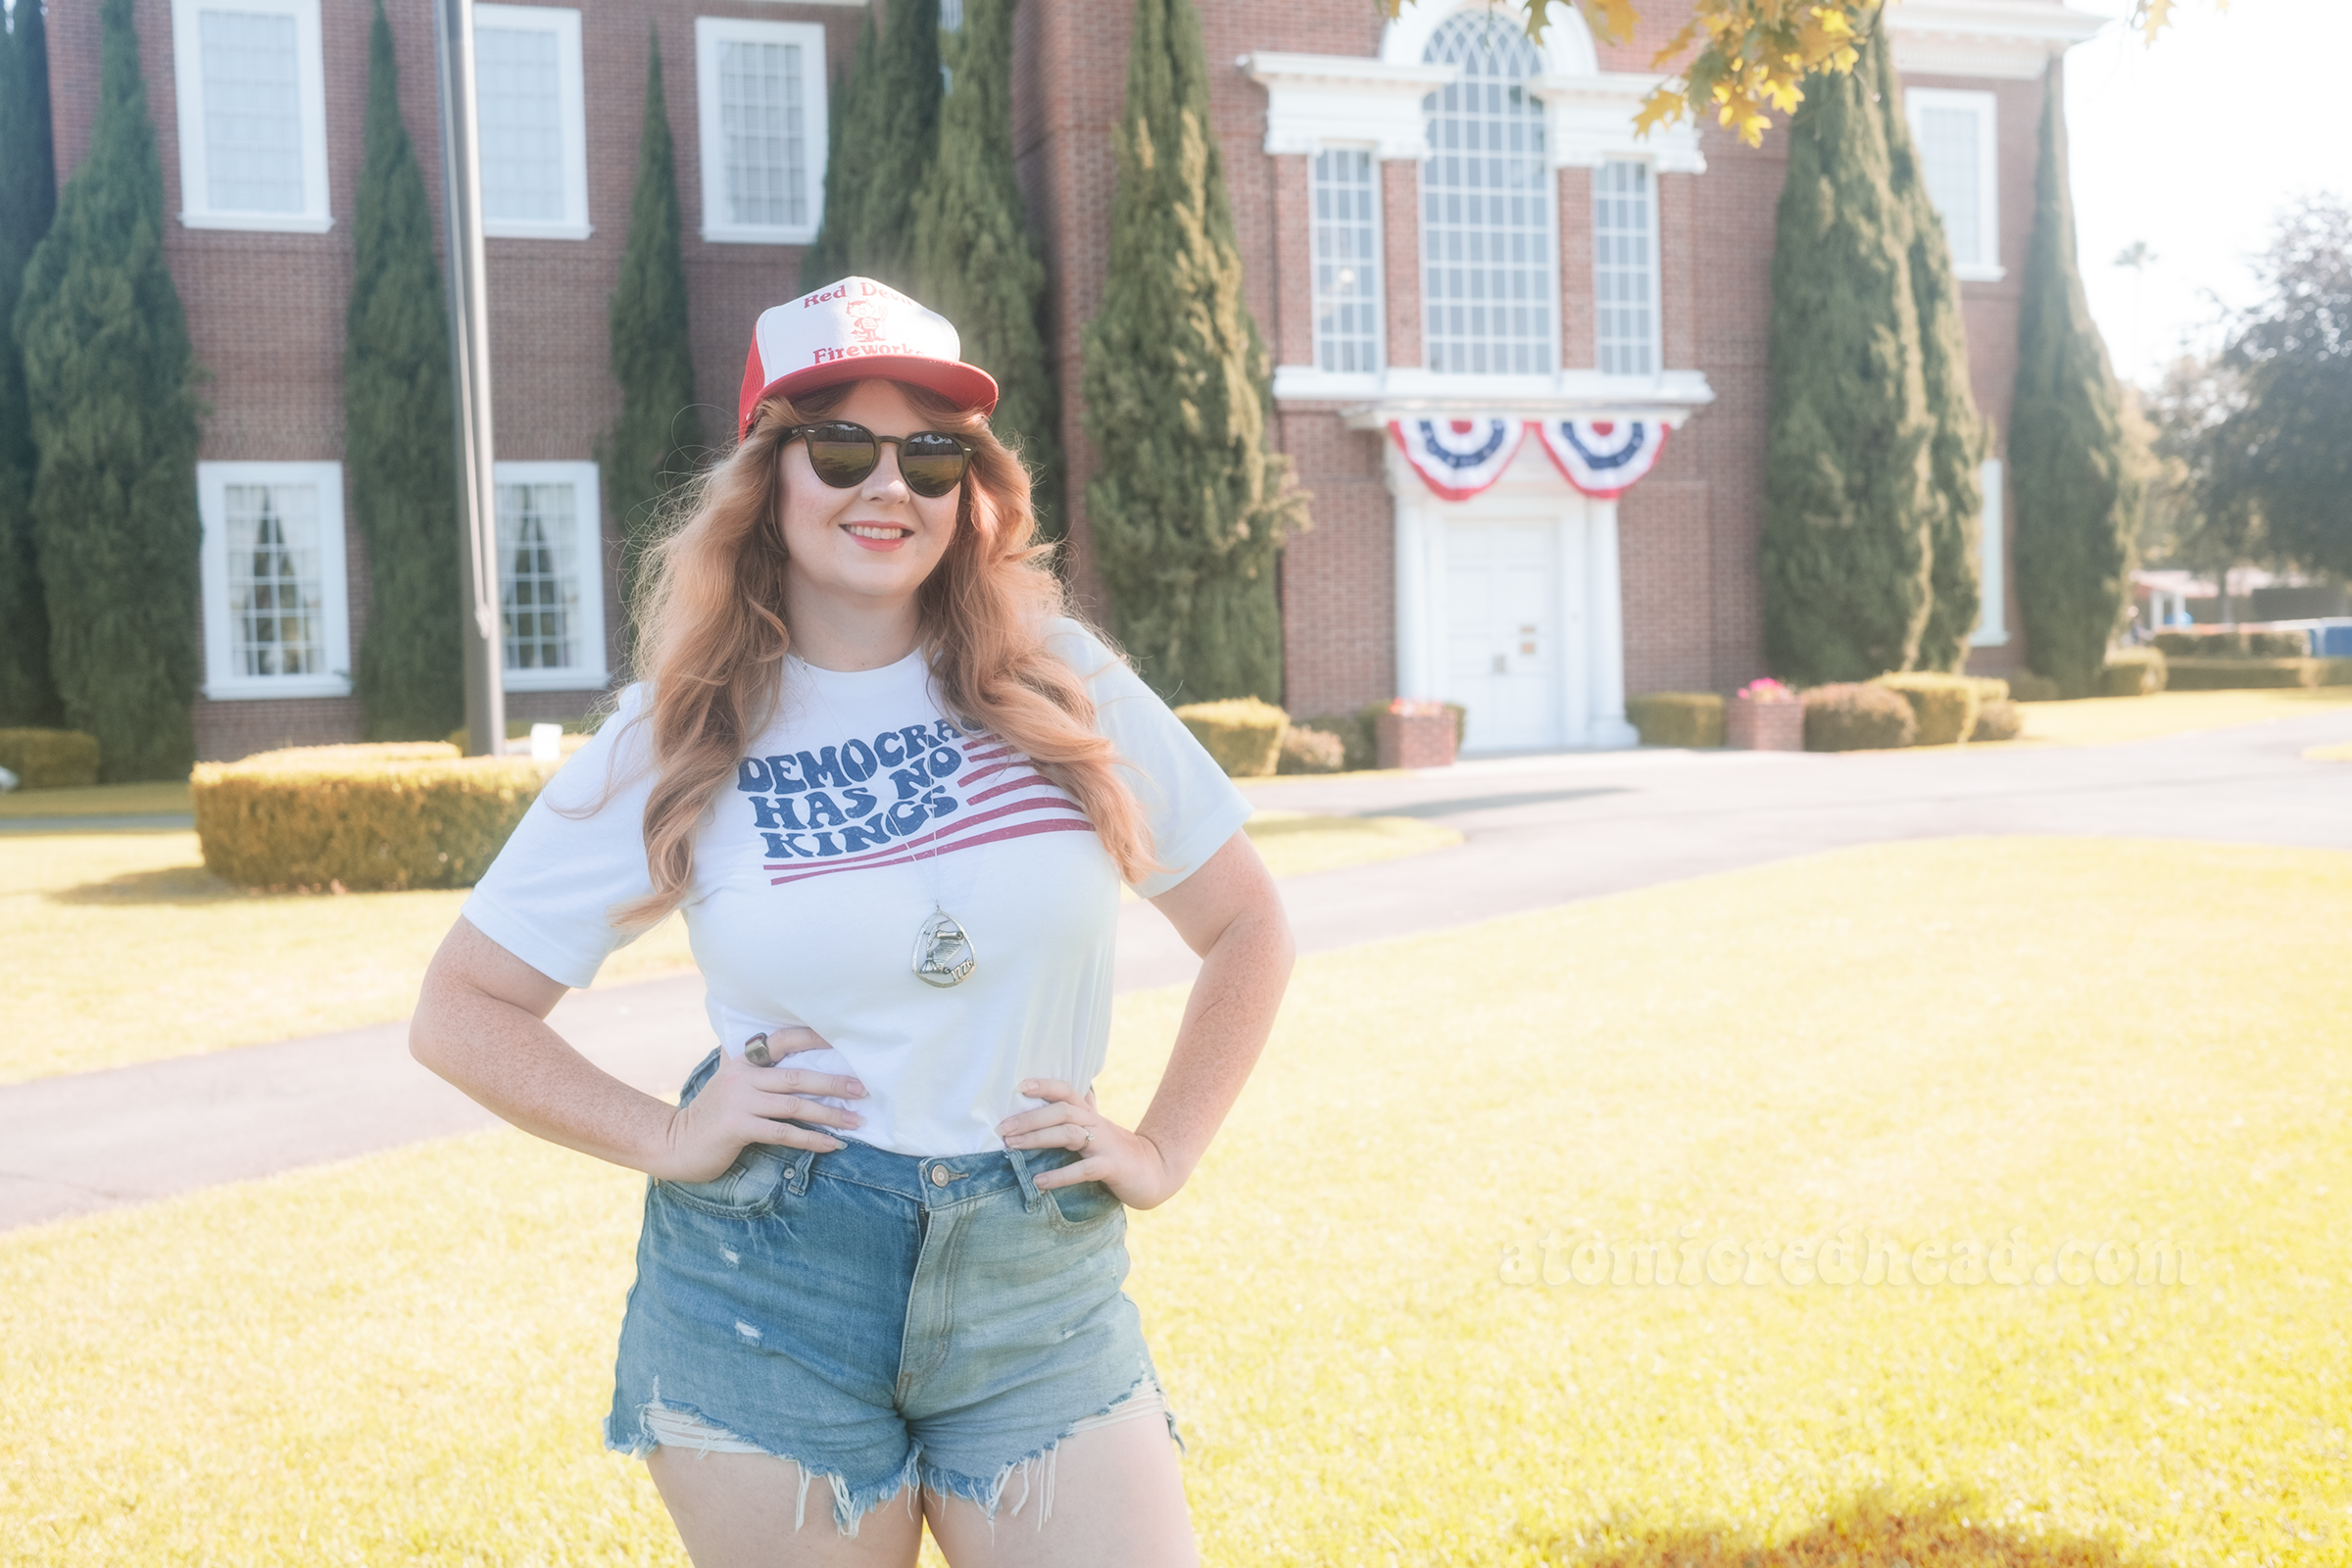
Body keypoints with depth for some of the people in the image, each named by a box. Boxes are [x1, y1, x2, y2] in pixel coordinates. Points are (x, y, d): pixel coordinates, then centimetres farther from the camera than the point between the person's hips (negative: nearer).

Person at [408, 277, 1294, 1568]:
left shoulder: (1061, 688, 1)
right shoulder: (680, 742, -1)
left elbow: (1247, 928, 12)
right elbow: (457, 1014, 4)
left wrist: (1162, 1149, 3)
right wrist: (665, 1139, -6)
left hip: (1042, 1298, 1)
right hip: (764, 1301, -1)